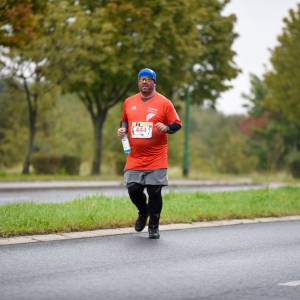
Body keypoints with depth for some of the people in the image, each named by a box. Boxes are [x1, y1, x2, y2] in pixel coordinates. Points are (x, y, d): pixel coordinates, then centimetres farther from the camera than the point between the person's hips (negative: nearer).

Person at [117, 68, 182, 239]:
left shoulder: (164, 103, -2)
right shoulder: (129, 102, 9)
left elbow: (177, 124, 1)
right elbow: (125, 121, 23)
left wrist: (166, 128, -19)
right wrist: (123, 129, 3)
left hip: (156, 159, -3)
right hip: (134, 158, 3)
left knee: (154, 193, -1)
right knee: (133, 189, 1)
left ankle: (154, 226, 14)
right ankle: (143, 212, 31)